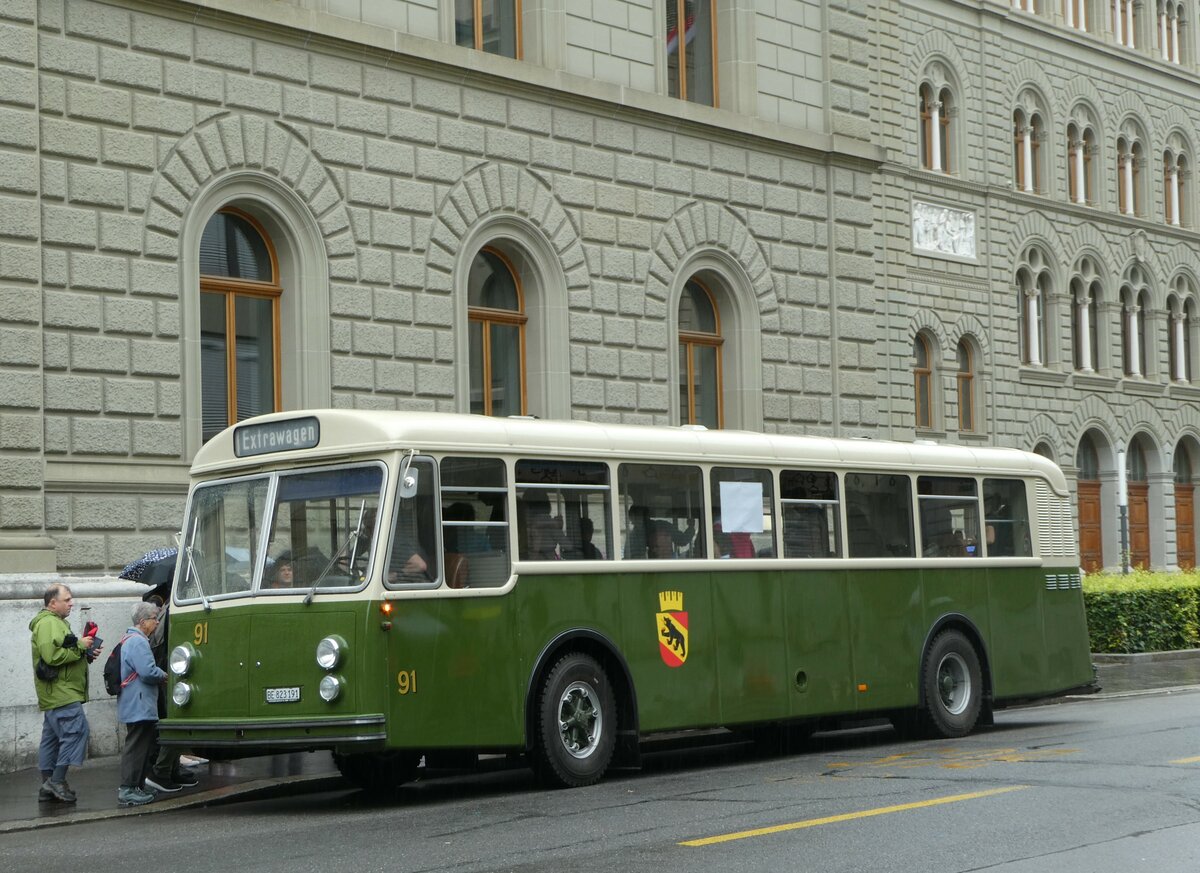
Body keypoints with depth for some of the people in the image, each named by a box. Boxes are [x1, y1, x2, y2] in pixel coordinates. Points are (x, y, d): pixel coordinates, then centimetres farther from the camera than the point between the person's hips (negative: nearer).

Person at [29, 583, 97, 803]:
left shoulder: (55, 622, 23)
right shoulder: (48, 623, -12)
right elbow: (52, 655, -24)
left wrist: (87, 653, 11)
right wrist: (79, 646, -16)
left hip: (56, 693, 11)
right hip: (62, 692, -11)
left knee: (52, 738, 10)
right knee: (76, 729, -15)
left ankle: (47, 786, 12)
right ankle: (57, 781, -15)